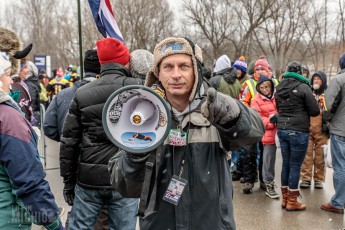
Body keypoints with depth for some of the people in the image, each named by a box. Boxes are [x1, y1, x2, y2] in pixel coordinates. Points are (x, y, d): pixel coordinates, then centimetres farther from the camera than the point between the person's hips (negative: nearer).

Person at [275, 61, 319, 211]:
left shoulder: (279, 88, 9)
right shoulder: (303, 87, -9)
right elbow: (315, 111, -7)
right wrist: (303, 110, 11)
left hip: (282, 129, 6)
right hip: (298, 131, -6)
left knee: (286, 164, 13)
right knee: (295, 166, 1)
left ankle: (285, 198, 22)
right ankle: (292, 202, 9)